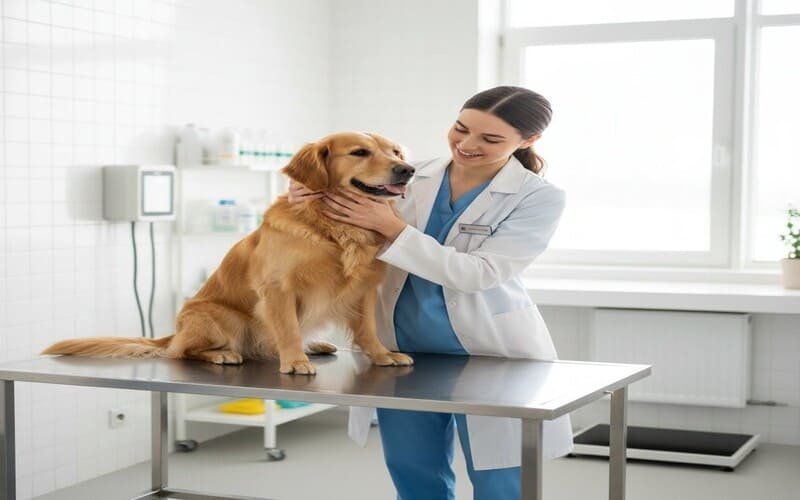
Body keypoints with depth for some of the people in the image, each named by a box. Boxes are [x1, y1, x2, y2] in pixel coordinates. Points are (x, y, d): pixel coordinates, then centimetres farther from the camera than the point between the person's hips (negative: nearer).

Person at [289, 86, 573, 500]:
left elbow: (478, 274, -20)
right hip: (403, 350, 4)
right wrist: (309, 195, -14)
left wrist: (393, 228, -25)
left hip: (493, 355, -4)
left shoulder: (539, 198, -10)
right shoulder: (410, 177, 0)